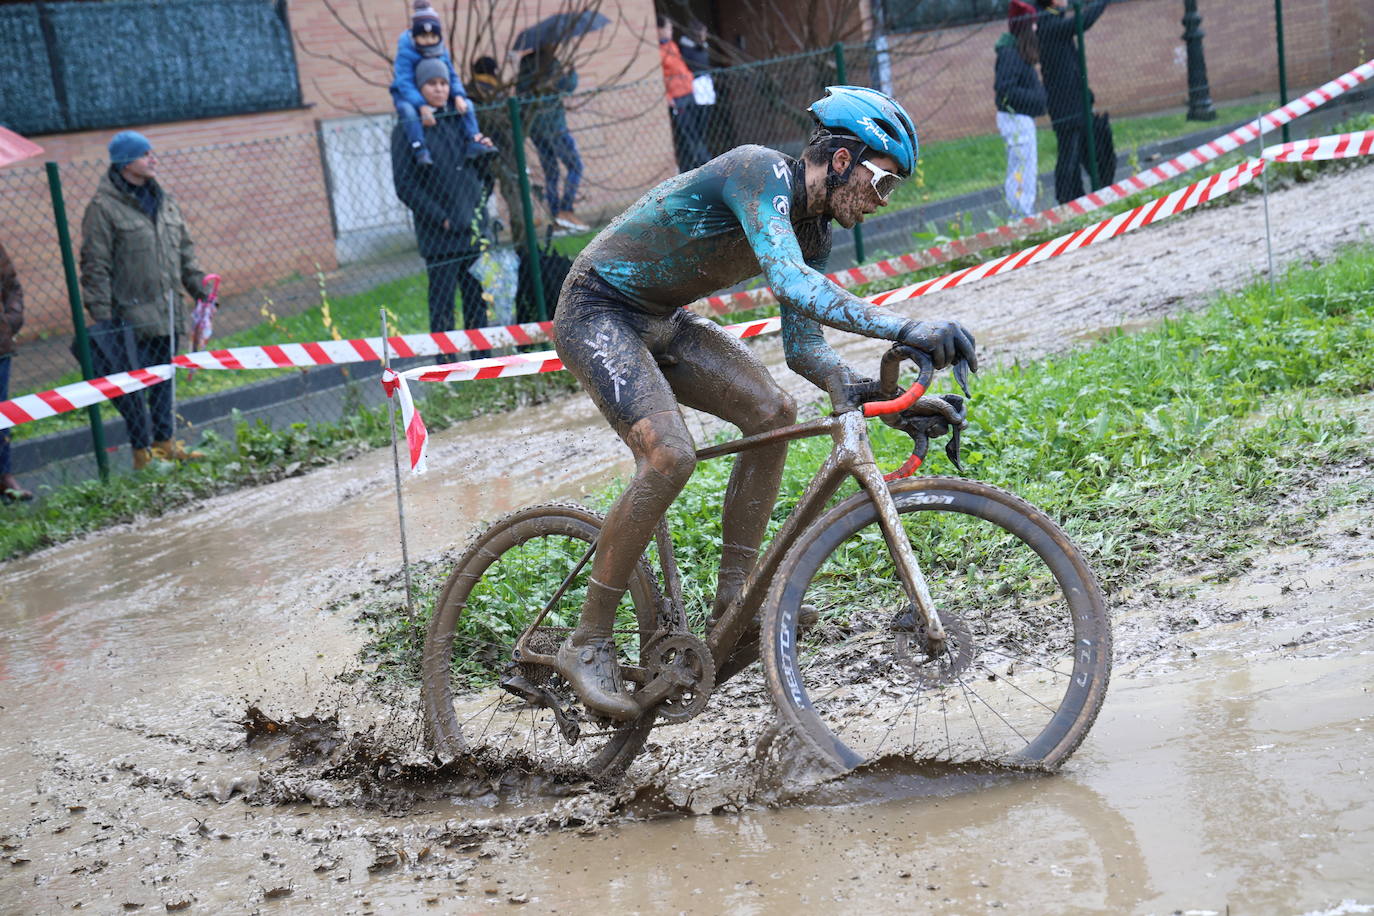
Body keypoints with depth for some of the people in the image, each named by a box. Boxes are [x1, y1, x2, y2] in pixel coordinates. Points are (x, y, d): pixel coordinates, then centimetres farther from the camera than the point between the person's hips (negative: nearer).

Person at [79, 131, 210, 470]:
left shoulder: (164, 200, 14)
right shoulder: (104, 207, -8)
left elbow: (185, 249, 23)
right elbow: (95, 267, -10)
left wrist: (198, 285, 15)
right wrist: (102, 315, -13)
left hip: (167, 314, 7)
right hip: (131, 317, -7)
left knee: (165, 378, 13)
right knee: (134, 386, -4)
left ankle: (166, 443, 23)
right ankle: (143, 452, 2)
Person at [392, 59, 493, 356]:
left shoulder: (460, 119, 14)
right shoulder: (406, 130, -2)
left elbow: (480, 170, 24)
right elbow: (405, 185, -7)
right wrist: (441, 218, -12)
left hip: (473, 229, 5)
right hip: (439, 234, -5)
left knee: (477, 298, 8)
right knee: (442, 302, -4)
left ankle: (482, 359, 16)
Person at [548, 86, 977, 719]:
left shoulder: (813, 231, 4)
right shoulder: (761, 172, -25)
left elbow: (801, 345, 5)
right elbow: (789, 282, -41)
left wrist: (864, 389, -14)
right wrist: (903, 328, -49)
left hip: (659, 322, 10)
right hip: (598, 311, -9)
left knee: (772, 414, -3)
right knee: (669, 457, -26)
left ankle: (732, 602, 3)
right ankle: (587, 645, -15)